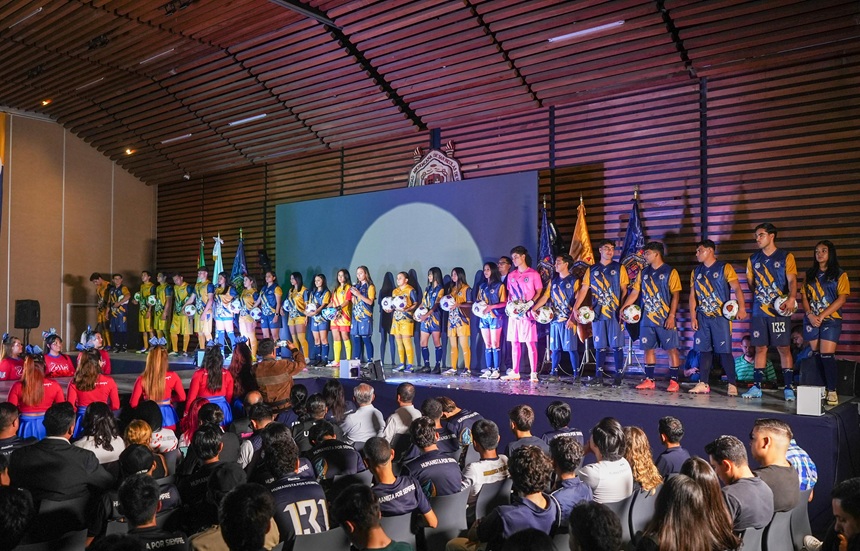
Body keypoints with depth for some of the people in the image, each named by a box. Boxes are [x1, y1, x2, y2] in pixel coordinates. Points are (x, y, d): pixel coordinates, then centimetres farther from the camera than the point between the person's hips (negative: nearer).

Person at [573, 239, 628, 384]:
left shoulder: (619, 268, 5)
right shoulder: (591, 269, 10)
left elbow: (624, 290, 2)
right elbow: (583, 289, 6)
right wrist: (575, 308, -5)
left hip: (615, 312, -2)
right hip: (597, 313, 2)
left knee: (616, 345, -2)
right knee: (600, 346, 6)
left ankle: (618, 376, 2)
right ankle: (599, 376, 10)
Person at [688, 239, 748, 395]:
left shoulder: (724, 267, -4)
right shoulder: (696, 271, 12)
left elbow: (737, 288, -12)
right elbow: (693, 295, 11)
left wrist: (741, 308, -25)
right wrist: (693, 317, 4)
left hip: (721, 317, -5)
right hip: (703, 317, 5)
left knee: (724, 351, -5)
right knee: (704, 350, 6)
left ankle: (732, 384, 2)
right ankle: (703, 384, 9)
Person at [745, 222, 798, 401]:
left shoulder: (786, 257, 0)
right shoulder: (753, 259, 12)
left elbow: (792, 280, -11)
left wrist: (791, 298, -27)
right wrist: (758, 297, 11)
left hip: (780, 311, -3)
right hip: (759, 311, 4)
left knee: (784, 348, -2)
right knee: (760, 348, 5)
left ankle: (788, 388, 3)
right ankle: (757, 387, 8)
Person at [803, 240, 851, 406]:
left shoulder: (839, 274, 1)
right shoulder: (810, 274, 13)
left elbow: (842, 299, -7)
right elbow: (804, 296, 9)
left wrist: (822, 315, -14)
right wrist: (810, 314, -8)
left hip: (831, 320, -4)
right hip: (811, 320, 4)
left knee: (827, 355, -12)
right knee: (817, 355, 4)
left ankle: (832, 391, -7)